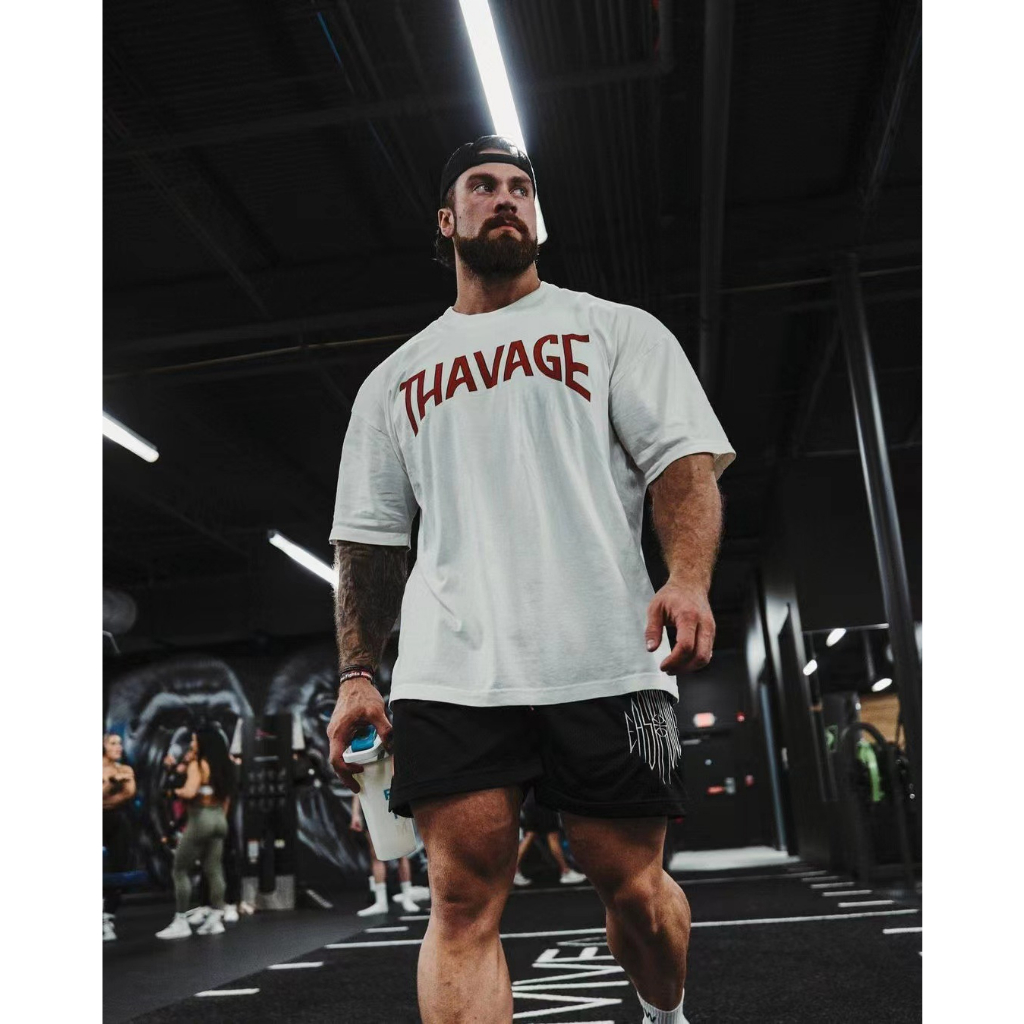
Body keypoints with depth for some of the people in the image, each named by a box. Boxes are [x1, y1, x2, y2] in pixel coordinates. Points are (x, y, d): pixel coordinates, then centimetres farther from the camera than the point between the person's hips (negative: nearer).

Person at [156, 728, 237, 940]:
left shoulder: (197, 764, -11)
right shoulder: (223, 765, 12)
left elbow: (189, 792, -24)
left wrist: (177, 791, -5)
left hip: (201, 819, -8)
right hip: (219, 819, 8)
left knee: (181, 870, 2)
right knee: (214, 870, 9)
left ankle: (181, 922, 1)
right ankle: (216, 919, 9)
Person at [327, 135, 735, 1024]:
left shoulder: (616, 329, 14)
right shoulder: (395, 378, 20)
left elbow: (684, 459, 2)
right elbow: (369, 535, 18)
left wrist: (689, 579, -17)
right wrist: (357, 673, 8)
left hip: (606, 663, -1)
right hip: (449, 675, 2)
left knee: (634, 889, 6)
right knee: (463, 901, -6)